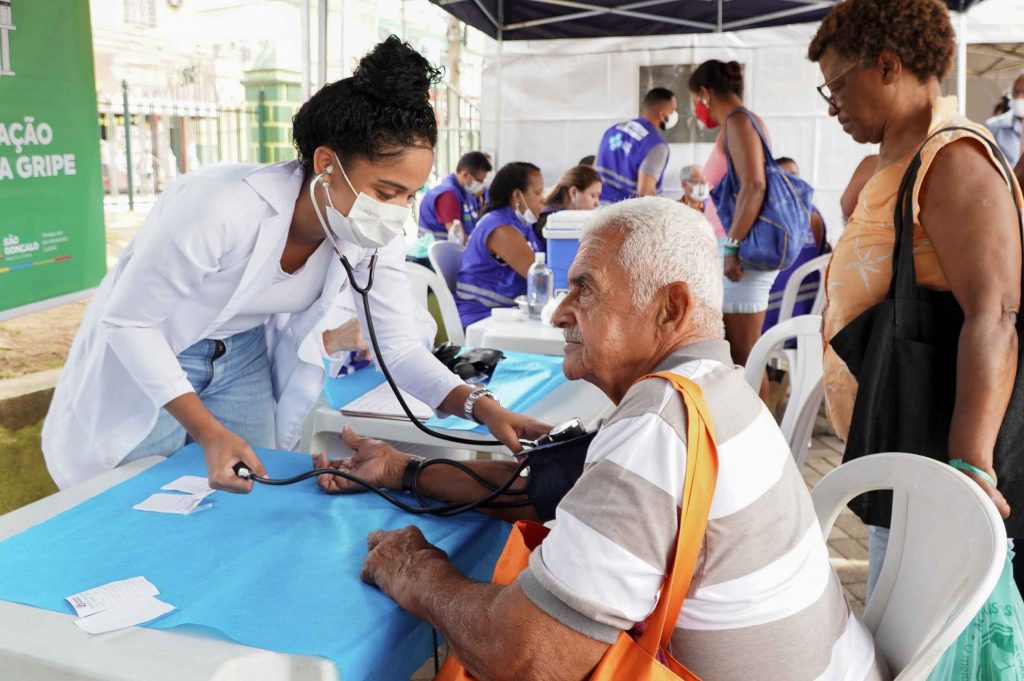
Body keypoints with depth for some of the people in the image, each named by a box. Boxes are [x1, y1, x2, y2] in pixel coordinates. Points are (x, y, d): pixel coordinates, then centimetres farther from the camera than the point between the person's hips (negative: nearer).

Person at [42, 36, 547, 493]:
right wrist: (209, 431, -35)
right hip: (145, 352, -4)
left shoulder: (373, 240, -20)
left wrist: (482, 407, -31)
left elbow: (399, 346, -15)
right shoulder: (220, 208, -37)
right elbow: (127, 321, -27)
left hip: (244, 356, 5)